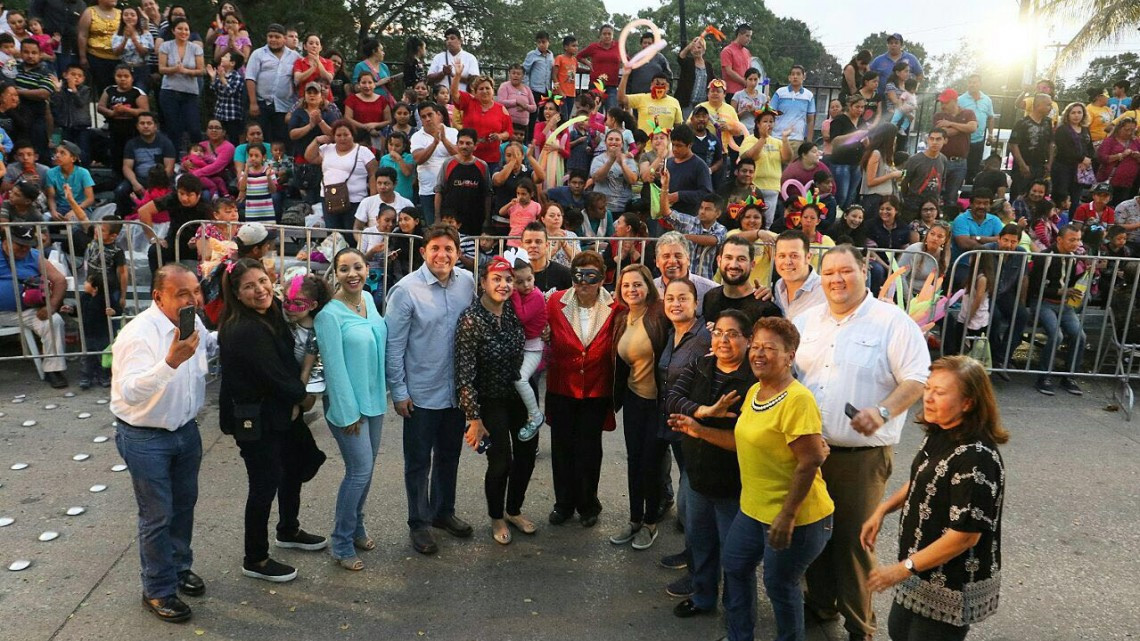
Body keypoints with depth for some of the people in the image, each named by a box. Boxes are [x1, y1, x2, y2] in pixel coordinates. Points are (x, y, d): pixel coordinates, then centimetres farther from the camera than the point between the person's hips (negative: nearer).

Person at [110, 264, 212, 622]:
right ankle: (157, 591, 24)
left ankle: (180, 568, 42)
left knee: (184, 504, 21)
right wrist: (171, 361, -50)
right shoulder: (139, 334, -27)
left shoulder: (192, 320, -3)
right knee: (158, 516, 5)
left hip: (186, 430, 7)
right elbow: (130, 392, -39)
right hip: (146, 439, -7)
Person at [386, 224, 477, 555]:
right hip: (421, 393, -4)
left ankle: (444, 511, 41)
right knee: (419, 462, 11)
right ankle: (419, 522, 30)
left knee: (449, 455, 21)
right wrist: (398, 391, -10)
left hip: (457, 389, 5)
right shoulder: (406, 289, -17)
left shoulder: (467, 282, -4)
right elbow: (394, 345, -12)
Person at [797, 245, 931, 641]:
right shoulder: (808, 320, 9)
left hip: (861, 453, -5)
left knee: (852, 538, 4)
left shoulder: (893, 322, -7)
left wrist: (883, 412, -25)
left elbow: (917, 379, -11)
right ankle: (819, 602, 39)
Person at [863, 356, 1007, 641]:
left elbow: (965, 535, -27)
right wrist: (882, 510, 3)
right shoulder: (939, 433, -2)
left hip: (952, 585, -8)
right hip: (923, 570, 8)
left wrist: (904, 568, -20)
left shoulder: (976, 458, -29)